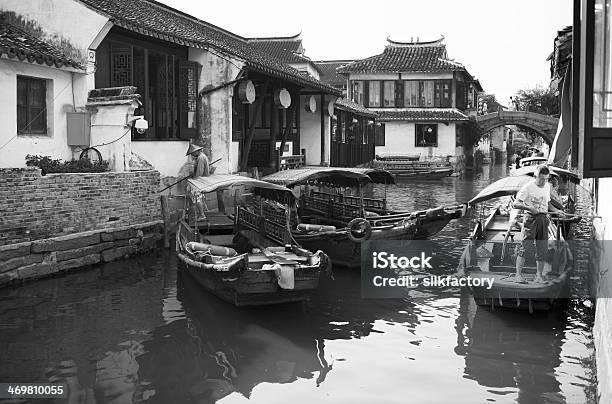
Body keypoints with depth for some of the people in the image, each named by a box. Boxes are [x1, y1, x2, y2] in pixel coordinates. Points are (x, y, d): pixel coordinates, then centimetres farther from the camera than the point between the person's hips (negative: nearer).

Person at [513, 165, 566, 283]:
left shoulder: (547, 186, 13)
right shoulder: (528, 187, -7)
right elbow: (516, 203, -9)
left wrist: (556, 211, 9)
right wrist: (529, 208, -22)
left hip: (543, 218, 6)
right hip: (531, 218, -6)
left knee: (543, 249, 3)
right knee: (526, 245, -11)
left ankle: (539, 276, 10)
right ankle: (518, 274, -8)